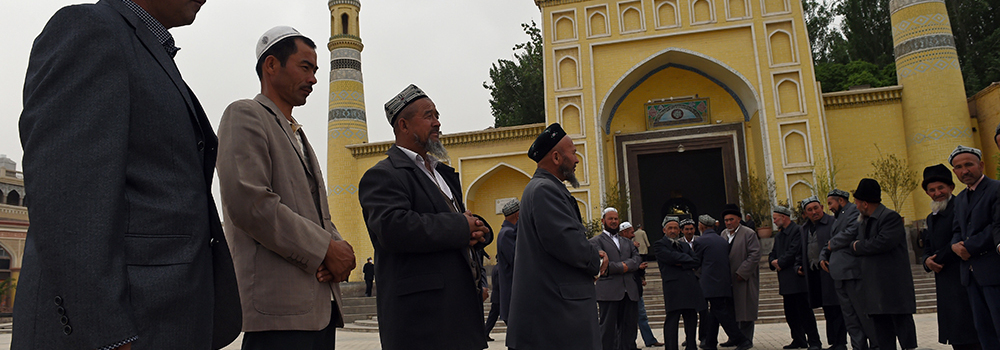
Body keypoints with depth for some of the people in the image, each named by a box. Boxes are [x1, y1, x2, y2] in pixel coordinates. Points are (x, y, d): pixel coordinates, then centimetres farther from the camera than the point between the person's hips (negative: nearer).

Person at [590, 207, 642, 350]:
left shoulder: (627, 242, 25)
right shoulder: (596, 241, 6)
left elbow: (637, 259, 10)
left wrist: (626, 265, -9)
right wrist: (622, 267, -6)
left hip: (630, 290, 6)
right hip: (609, 291, -5)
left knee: (630, 329, 4)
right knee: (608, 329, -4)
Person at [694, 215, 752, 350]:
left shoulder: (700, 241, -7)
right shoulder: (723, 240, 12)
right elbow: (727, 260, 18)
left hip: (712, 283, -7)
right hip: (725, 282, 7)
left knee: (722, 314, -4)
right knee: (715, 313, 14)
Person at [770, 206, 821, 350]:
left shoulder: (798, 230, -9)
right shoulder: (778, 235, 19)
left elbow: (794, 252, -16)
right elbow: (773, 253, 18)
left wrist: (780, 263, -8)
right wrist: (773, 261, -3)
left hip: (797, 278, -8)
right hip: (785, 281, 9)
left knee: (804, 311, -6)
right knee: (791, 312, 11)